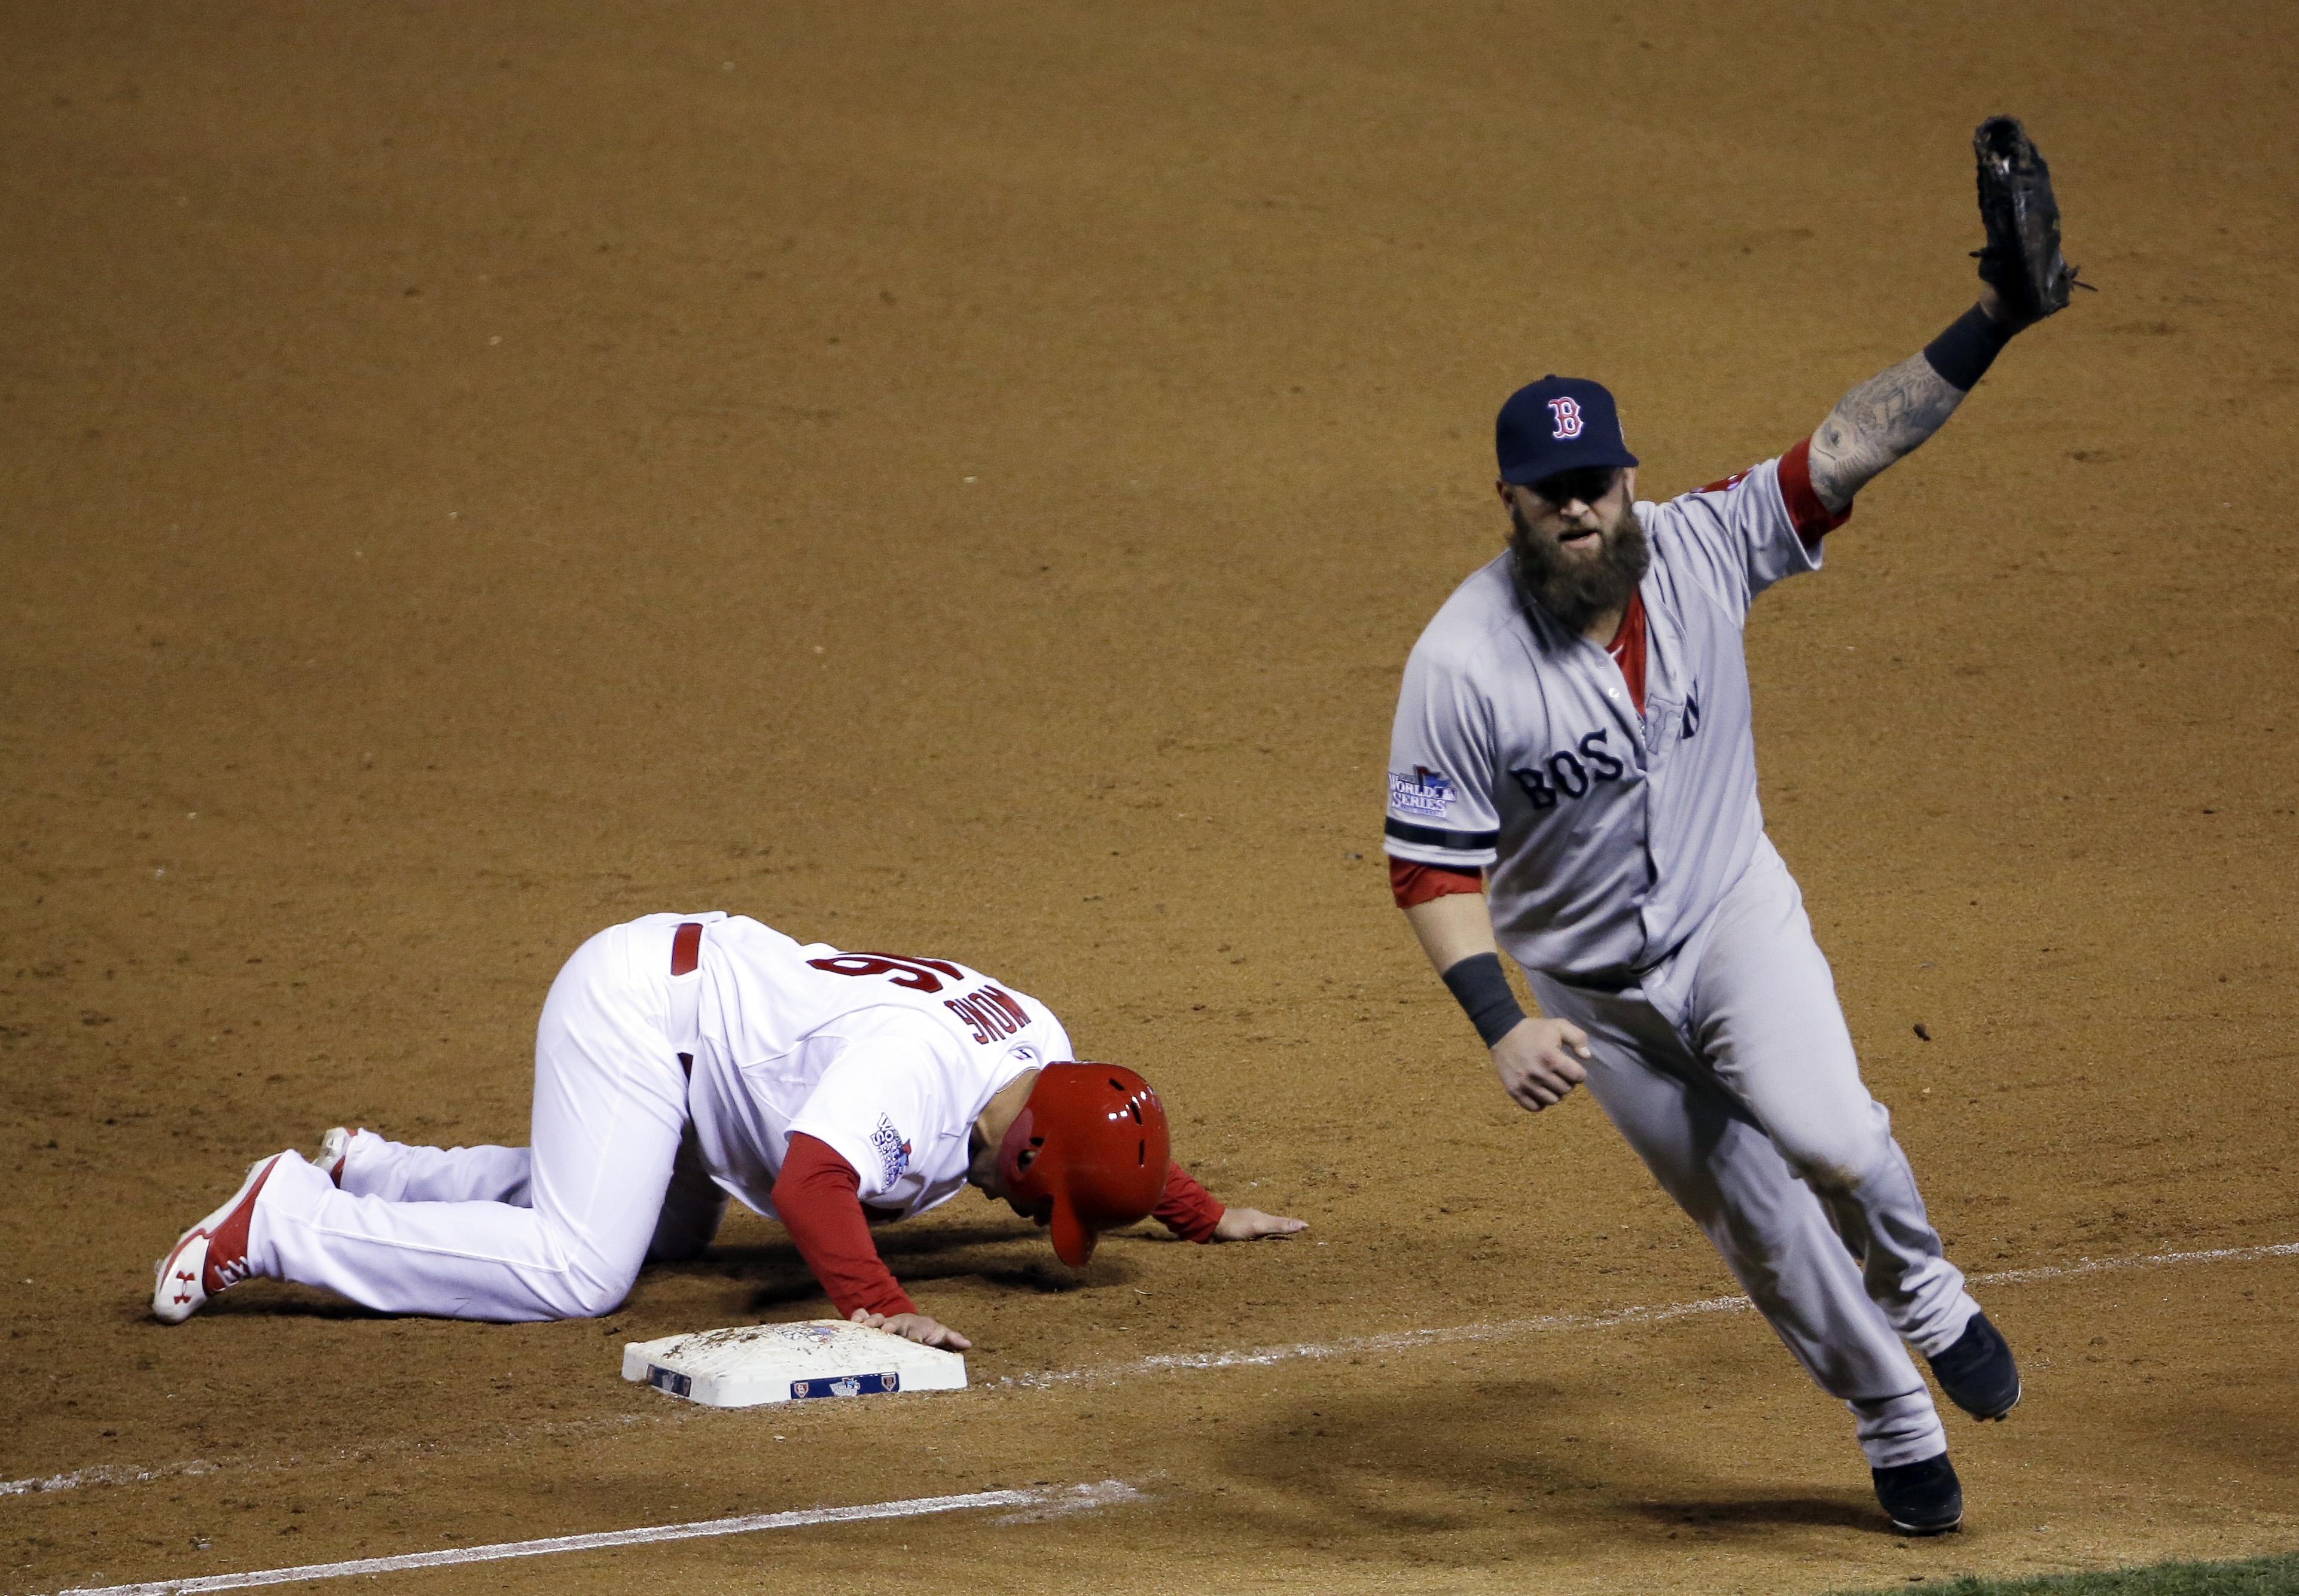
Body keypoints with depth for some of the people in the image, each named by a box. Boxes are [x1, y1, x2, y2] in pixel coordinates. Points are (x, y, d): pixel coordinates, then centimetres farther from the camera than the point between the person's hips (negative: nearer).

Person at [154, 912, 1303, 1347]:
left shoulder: (1042, 1053, -3)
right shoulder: (916, 1062, -31)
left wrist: (1202, 1215, 26)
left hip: (695, 977, 10)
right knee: (576, 1271, -23)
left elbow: (1104, 1126, 21)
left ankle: (371, 1176, 29)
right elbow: (810, 1183, -45)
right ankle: (284, 1224, -15)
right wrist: (877, 1308, -52)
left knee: (672, 1227, 30)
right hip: (638, 999, -10)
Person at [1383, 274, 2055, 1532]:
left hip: (1735, 919, 0)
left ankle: (1918, 1287, 6)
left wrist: (1990, 324, -28)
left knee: (1822, 1136, -25)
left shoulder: (1702, 552, -15)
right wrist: (1502, 1029, -32)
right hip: (1594, 991, 0)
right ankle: (1894, 1419, 29)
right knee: (1757, 1224, 8)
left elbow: (1849, 444, -18)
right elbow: (1431, 865, -20)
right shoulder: (1460, 664, -22)